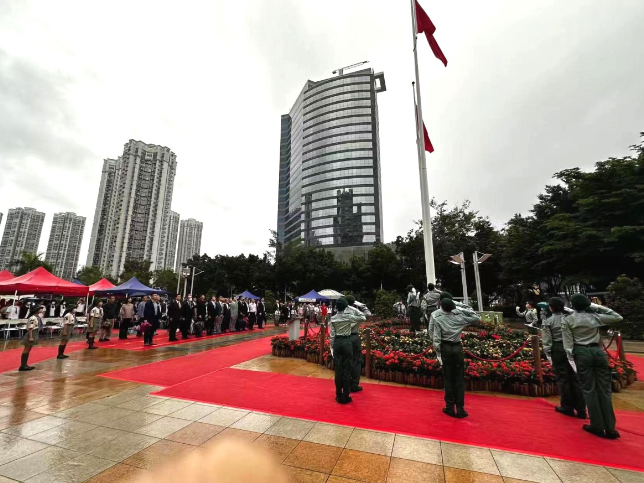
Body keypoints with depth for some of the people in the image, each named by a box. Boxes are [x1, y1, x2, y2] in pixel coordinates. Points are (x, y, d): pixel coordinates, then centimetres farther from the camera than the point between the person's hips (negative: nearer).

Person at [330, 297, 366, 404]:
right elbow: (363, 318, 1)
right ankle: (345, 397, 12)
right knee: (347, 369, 5)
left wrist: (332, 347, 10)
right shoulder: (348, 316, -9)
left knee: (338, 369, 10)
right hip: (346, 342, -3)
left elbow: (332, 334, 3)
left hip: (337, 342, 3)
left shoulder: (333, 318, 0)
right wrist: (354, 311, 9)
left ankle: (339, 396, 20)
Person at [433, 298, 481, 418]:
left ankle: (450, 408, 17)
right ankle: (460, 409, 13)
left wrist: (438, 354, -3)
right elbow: (477, 319, 6)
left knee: (448, 379, 9)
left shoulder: (438, 319, -12)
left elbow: (437, 339, -13)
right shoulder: (459, 316, -6)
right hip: (457, 348, 2)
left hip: (445, 348, -1)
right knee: (459, 379, 10)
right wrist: (466, 310, 6)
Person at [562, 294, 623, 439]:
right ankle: (610, 428, 13)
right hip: (598, 352, 3)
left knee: (589, 390, 7)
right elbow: (618, 317, 17)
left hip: (582, 354, -3)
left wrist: (571, 359, -1)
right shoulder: (595, 317, 2)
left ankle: (597, 427, 13)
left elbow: (568, 343, -8)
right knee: (605, 390, 8)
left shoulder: (567, 320, -5)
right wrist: (598, 307, 13)